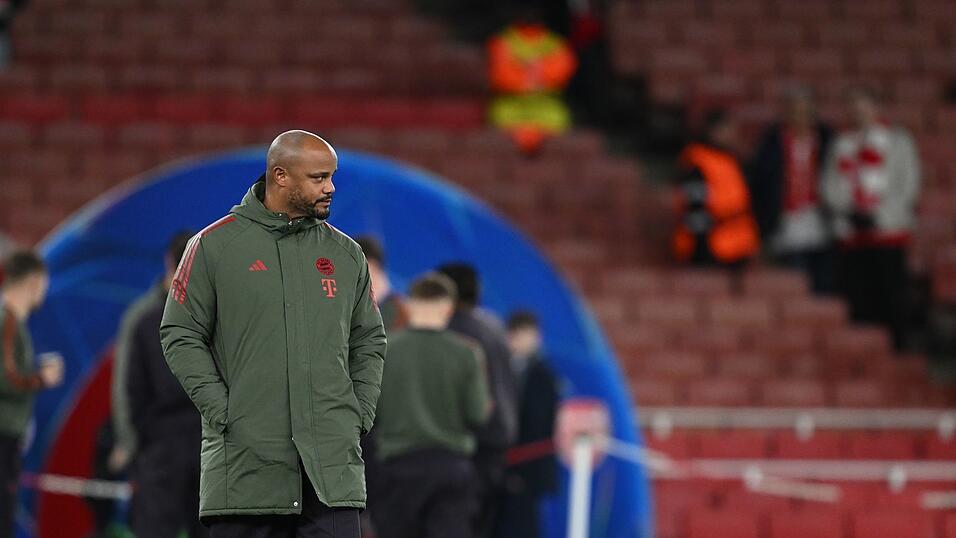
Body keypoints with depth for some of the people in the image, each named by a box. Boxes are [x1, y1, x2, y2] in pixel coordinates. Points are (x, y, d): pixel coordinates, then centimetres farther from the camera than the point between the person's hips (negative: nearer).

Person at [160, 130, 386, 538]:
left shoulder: (346, 255, 13)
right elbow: (180, 336, 1)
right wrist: (222, 411, -8)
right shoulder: (214, 245, 2)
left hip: (333, 461, 3)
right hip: (245, 462, -3)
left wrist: (359, 415, 6)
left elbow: (369, 342, 20)